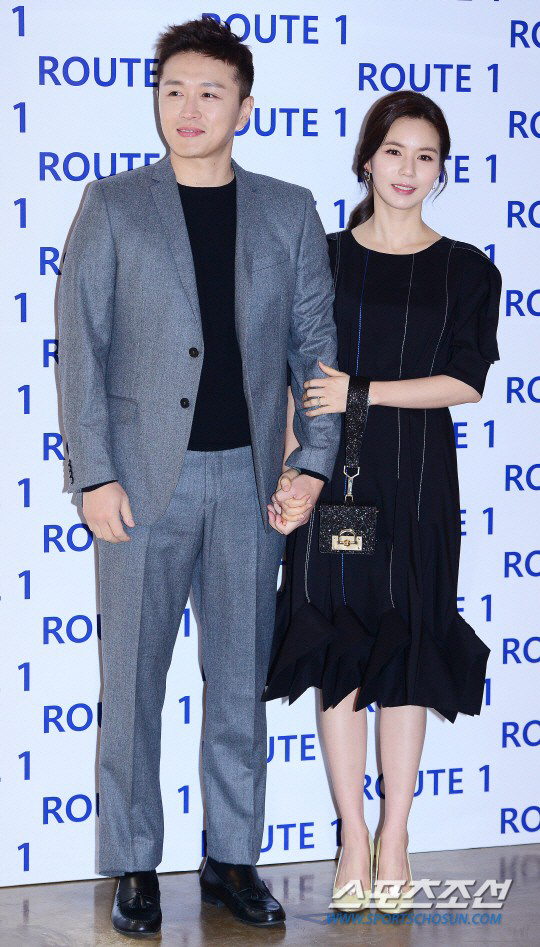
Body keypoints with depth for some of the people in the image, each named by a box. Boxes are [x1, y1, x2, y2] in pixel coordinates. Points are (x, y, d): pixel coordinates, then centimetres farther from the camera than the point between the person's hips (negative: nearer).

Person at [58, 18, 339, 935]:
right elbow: (80, 345, -1)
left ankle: (232, 858, 19)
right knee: (132, 677, 3)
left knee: (241, 676, 8)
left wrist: (313, 461, -2)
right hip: (145, 477, -2)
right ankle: (133, 866, 14)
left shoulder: (288, 211, 8)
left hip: (250, 477, 2)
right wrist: (94, 474, -9)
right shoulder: (114, 206, 2)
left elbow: (316, 343, 8)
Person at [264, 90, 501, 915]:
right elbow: (297, 381, 3)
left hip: (417, 480, 0)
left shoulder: (467, 271, 4)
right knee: (337, 647, 0)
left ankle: (395, 836, 14)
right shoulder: (323, 258, 6)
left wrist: (363, 392, -12)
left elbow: (466, 383, -4)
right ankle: (353, 836, 12)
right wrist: (289, 475, -7)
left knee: (404, 651, 2)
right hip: (333, 475, 1)